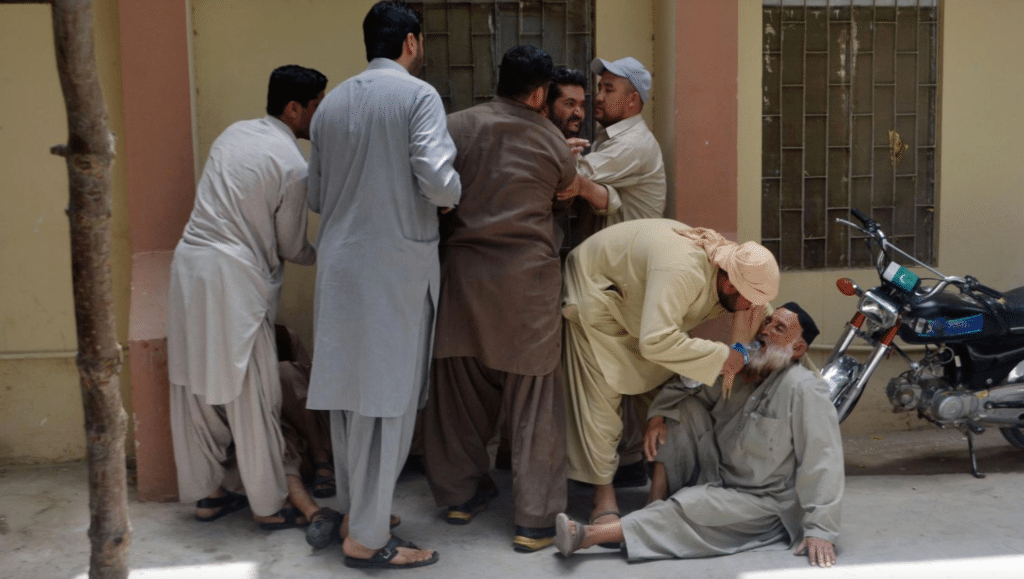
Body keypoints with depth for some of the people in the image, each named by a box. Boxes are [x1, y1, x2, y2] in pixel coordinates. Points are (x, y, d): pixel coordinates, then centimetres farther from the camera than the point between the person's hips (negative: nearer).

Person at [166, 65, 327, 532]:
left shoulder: (234, 134, 12)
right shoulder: (292, 165, -11)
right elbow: (292, 248, -4)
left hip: (189, 263, 8)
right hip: (234, 278, -8)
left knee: (197, 385, 13)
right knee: (251, 394, 2)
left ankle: (206, 492, 26)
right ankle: (272, 503, 13)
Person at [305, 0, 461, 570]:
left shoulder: (332, 102, 11)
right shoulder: (418, 94, -7)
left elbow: (316, 195, 14)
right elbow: (436, 178, -18)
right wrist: (452, 195, 3)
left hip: (340, 264, 6)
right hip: (396, 265, -6)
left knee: (350, 390, 14)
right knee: (388, 398, -1)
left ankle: (353, 509, 26)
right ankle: (368, 537, 4)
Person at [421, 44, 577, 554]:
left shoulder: (457, 126, 1)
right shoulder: (551, 140, 1)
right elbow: (569, 186, 16)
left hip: (463, 272, 2)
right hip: (528, 278, -2)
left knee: (461, 387, 14)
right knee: (533, 397, 4)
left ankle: (460, 493, 27)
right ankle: (535, 519, 6)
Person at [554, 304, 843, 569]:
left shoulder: (803, 389, -21)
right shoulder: (737, 370, 3)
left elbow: (823, 461, -26)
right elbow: (680, 386, 13)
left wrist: (820, 530, -30)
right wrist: (658, 414, -7)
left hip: (763, 501, -7)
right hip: (717, 478, 7)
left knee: (691, 506, -30)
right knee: (685, 408, -5)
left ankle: (590, 535, -32)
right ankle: (656, 503, -11)